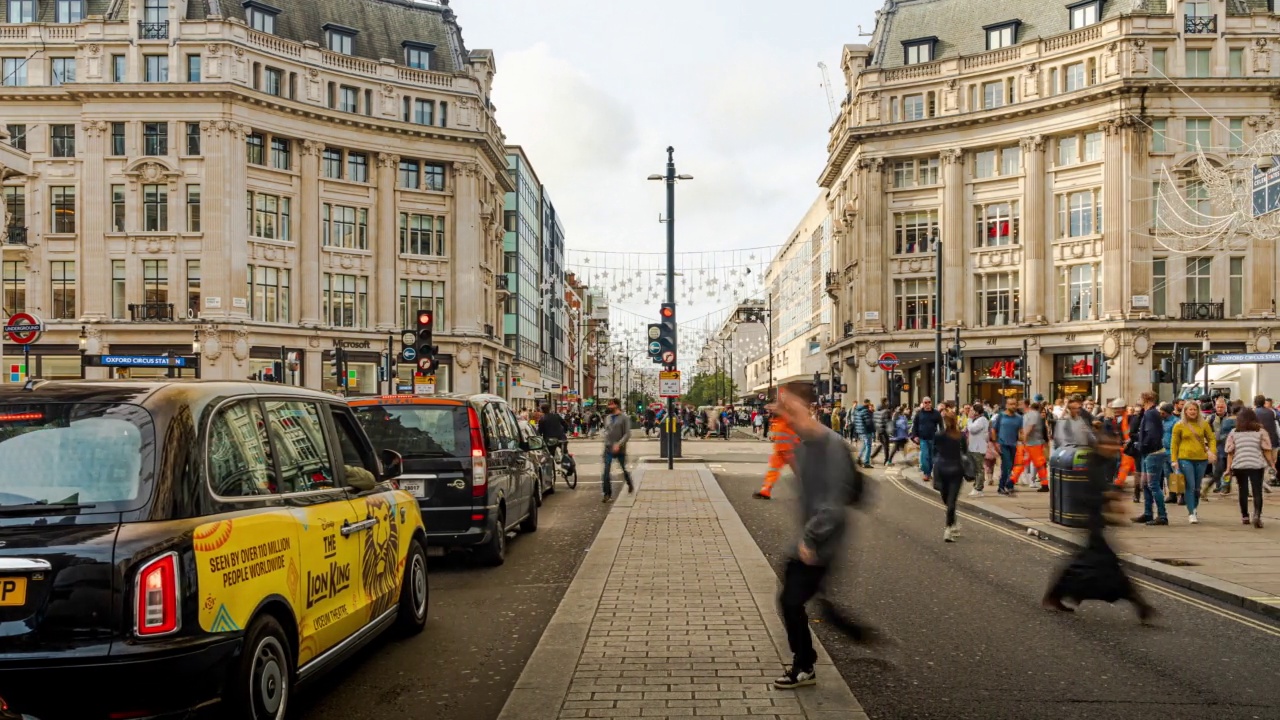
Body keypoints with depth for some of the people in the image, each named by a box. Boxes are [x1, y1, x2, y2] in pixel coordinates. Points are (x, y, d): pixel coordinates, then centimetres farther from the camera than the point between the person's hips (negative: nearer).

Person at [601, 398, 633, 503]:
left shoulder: (624, 418, -8)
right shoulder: (607, 418, 9)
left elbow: (627, 434, -13)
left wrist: (619, 444, -23)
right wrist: (606, 443, 11)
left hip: (620, 450, -4)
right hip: (608, 449, 4)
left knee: (624, 469, 13)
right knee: (606, 471, -8)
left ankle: (630, 484, 41)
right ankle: (608, 494, -5)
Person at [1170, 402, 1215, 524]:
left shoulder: (1203, 424, 6)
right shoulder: (1179, 425, 1)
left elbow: (1211, 438, 9)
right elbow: (1174, 444, 2)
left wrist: (1212, 451, -10)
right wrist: (1174, 460, -5)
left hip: (1201, 459, 3)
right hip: (1185, 459, -3)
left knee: (1197, 487, 11)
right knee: (1190, 486, -8)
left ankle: (1193, 510, 25)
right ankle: (1191, 513, -5)